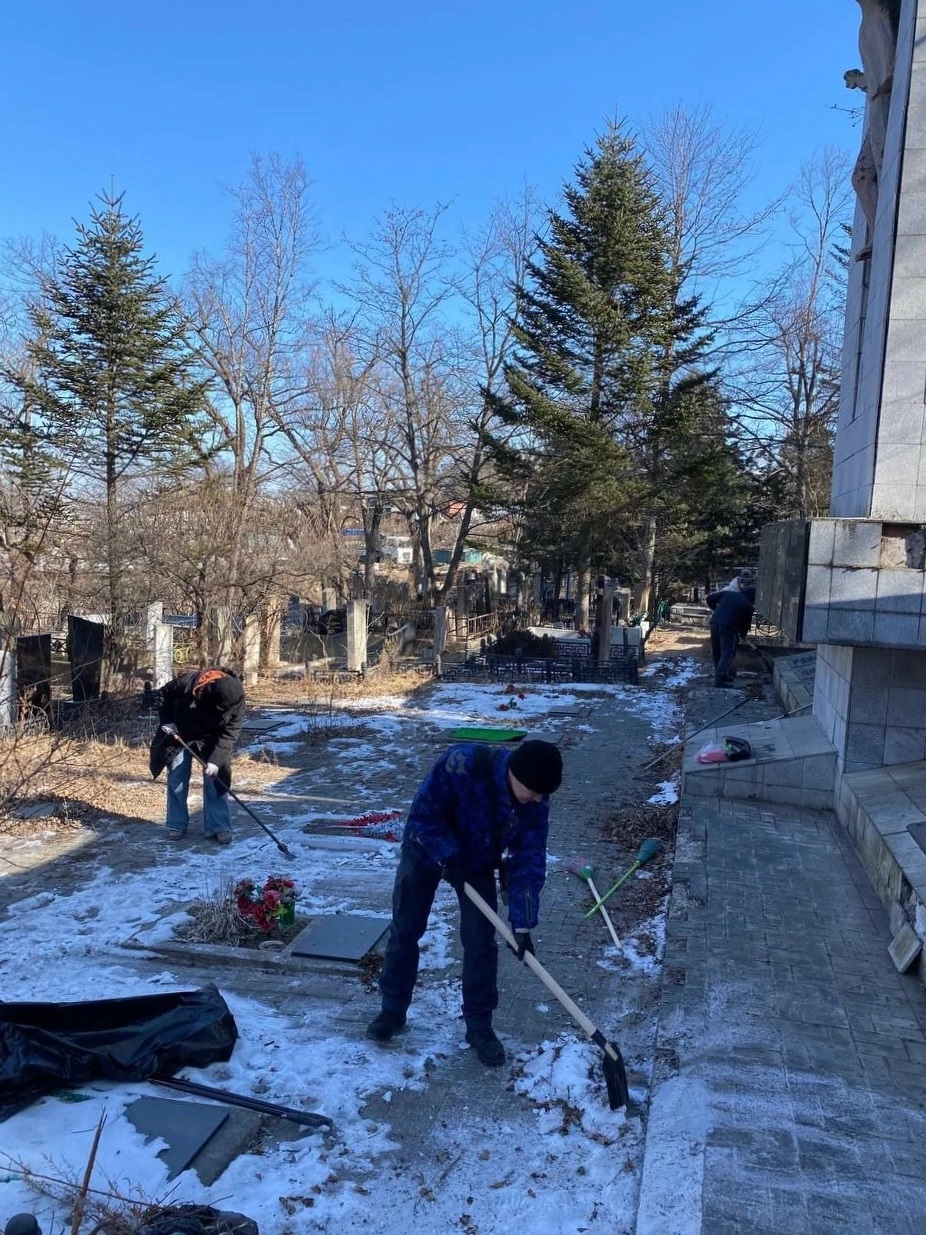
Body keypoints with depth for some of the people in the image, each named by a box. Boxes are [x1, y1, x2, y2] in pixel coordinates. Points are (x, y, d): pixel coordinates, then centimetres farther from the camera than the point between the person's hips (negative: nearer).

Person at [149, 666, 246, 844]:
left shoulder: (236, 699, -32)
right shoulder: (187, 682, -35)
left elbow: (230, 733, -26)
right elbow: (163, 694, -14)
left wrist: (216, 760, -33)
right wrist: (166, 721, -21)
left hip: (211, 740, 0)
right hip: (180, 734, 0)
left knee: (215, 780, -5)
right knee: (176, 779, 3)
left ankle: (219, 827, 3)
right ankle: (177, 825, 16)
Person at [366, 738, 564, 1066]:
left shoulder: (535, 802, -25)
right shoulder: (463, 763, -40)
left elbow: (529, 861, -18)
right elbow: (424, 815, -28)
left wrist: (522, 924, -20)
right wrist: (449, 858, -29)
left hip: (477, 860, 3)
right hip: (427, 849, -2)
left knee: (480, 941, 0)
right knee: (405, 931, 7)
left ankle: (479, 1025, 17)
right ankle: (393, 1009, 27)